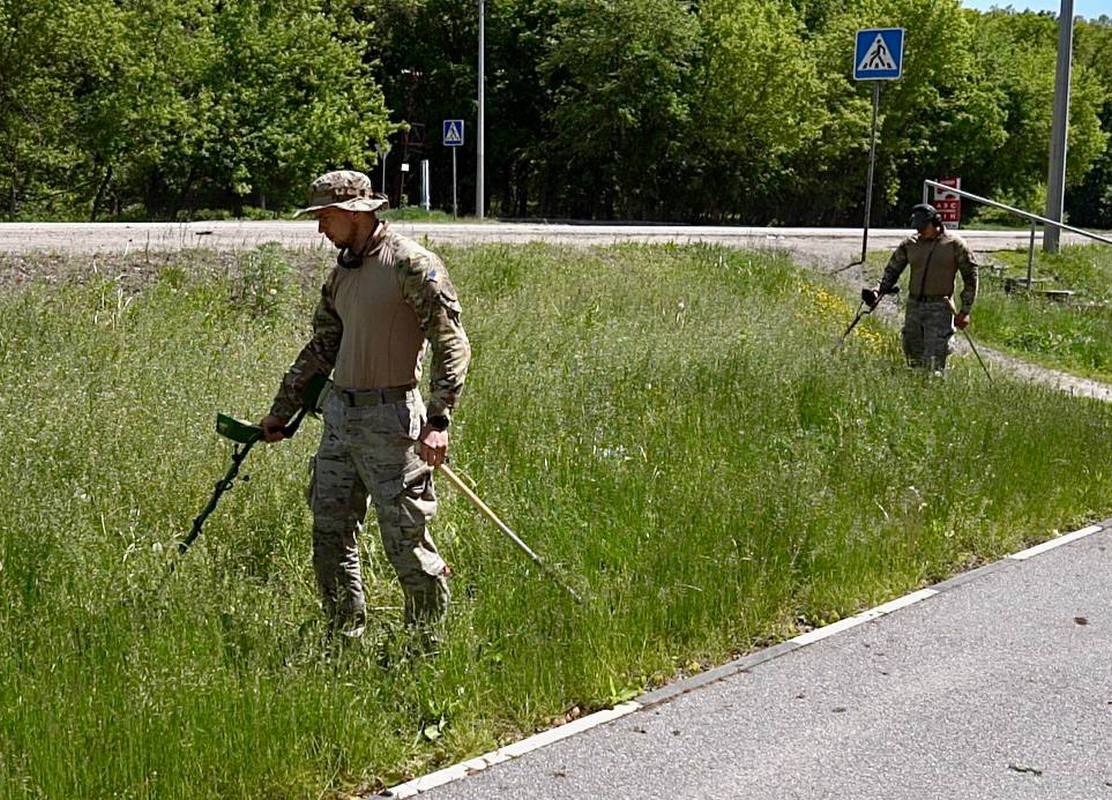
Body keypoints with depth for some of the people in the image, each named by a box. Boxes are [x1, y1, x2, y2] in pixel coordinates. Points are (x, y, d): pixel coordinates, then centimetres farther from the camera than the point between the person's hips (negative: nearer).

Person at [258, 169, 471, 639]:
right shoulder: (341, 272, 14)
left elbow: (451, 344, -13)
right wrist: (280, 412, 22)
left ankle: (428, 639, 12)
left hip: (390, 417, -8)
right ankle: (345, 639, 21)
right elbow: (320, 349, 22)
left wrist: (438, 421, -19)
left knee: (405, 538, -3)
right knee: (330, 534, 10)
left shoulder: (412, 264, -10)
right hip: (338, 414, 8)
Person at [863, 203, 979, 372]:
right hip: (914, 307, 4)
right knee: (914, 358, 6)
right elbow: (892, 271, 14)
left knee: (933, 363, -11)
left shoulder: (955, 244, -2)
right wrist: (879, 290, -6)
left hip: (939, 308, -4)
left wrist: (965, 311, -2)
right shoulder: (909, 244, 7)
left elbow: (970, 277, 2)